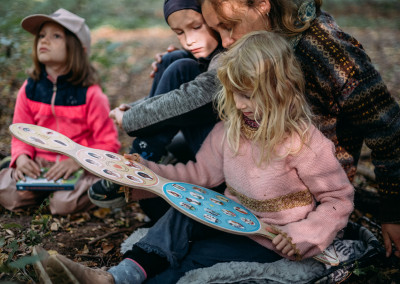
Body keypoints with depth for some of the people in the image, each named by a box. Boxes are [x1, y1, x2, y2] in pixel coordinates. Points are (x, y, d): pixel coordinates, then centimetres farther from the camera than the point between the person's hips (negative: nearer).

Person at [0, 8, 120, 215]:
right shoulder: (29, 89, 2)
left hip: (80, 165, -3)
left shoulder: (89, 94, -11)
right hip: (40, 164, 4)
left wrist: (77, 161, -25)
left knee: (63, 203, -29)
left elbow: (109, 142, -10)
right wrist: (21, 157, -15)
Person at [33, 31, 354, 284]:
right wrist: (147, 170, -1)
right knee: (180, 217, -18)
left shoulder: (306, 143, -19)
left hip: (273, 241, -6)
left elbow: (340, 198, -11)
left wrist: (304, 236, -23)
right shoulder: (232, 126, 0)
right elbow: (203, 172, 8)